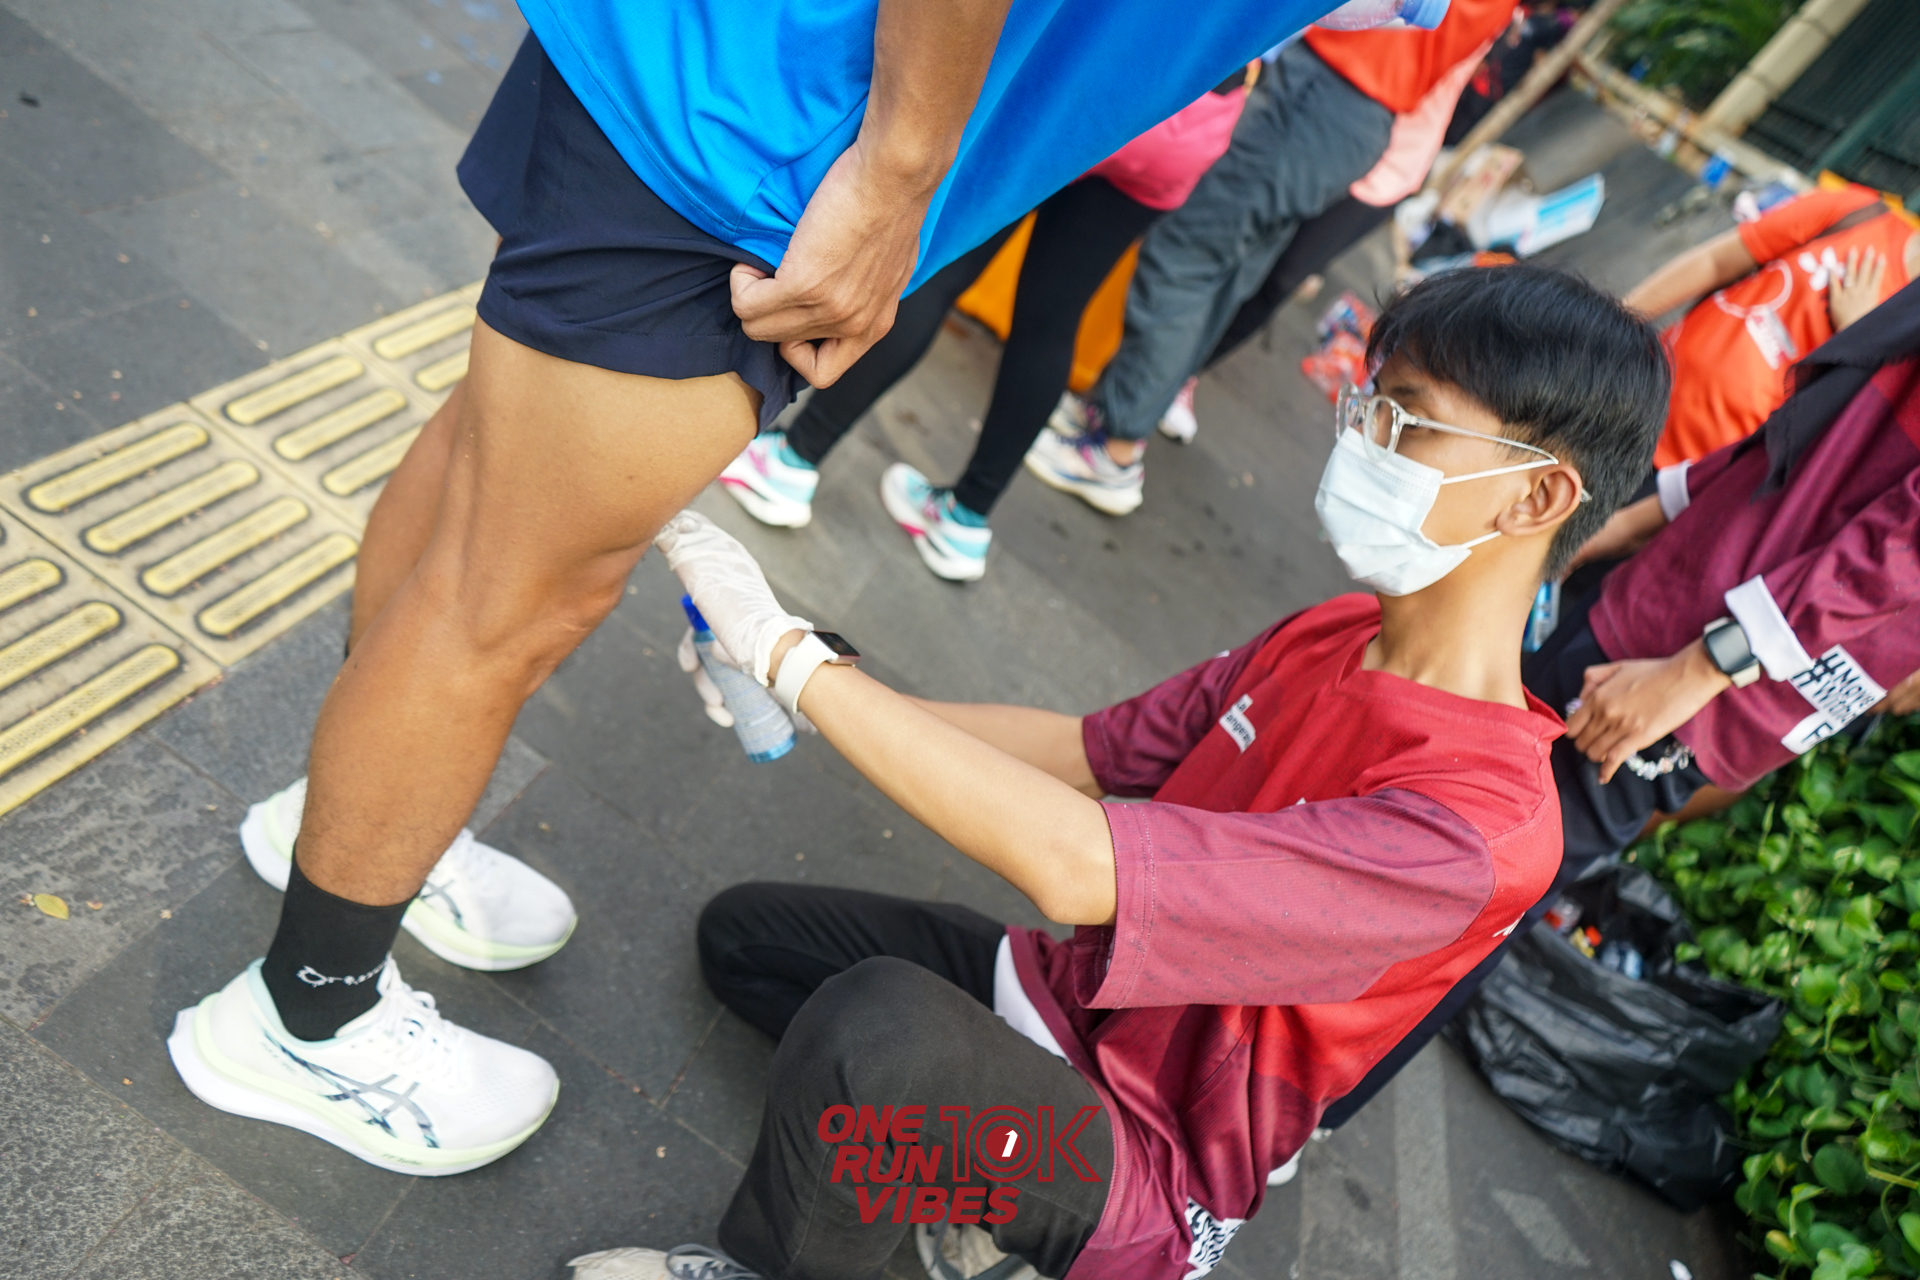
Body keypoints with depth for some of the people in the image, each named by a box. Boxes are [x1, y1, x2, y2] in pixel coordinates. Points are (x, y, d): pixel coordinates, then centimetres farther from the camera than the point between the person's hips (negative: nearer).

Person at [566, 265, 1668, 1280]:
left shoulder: (1474, 828, -32)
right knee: (743, 931, 11)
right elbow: (1093, 753, 1)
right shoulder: (1330, 636, -5)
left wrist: (790, 652, -35)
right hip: (1068, 992, 8)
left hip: (1150, 1178, -7)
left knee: (876, 1023, -36)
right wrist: (840, 693, -9)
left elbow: (1075, 868, -40)